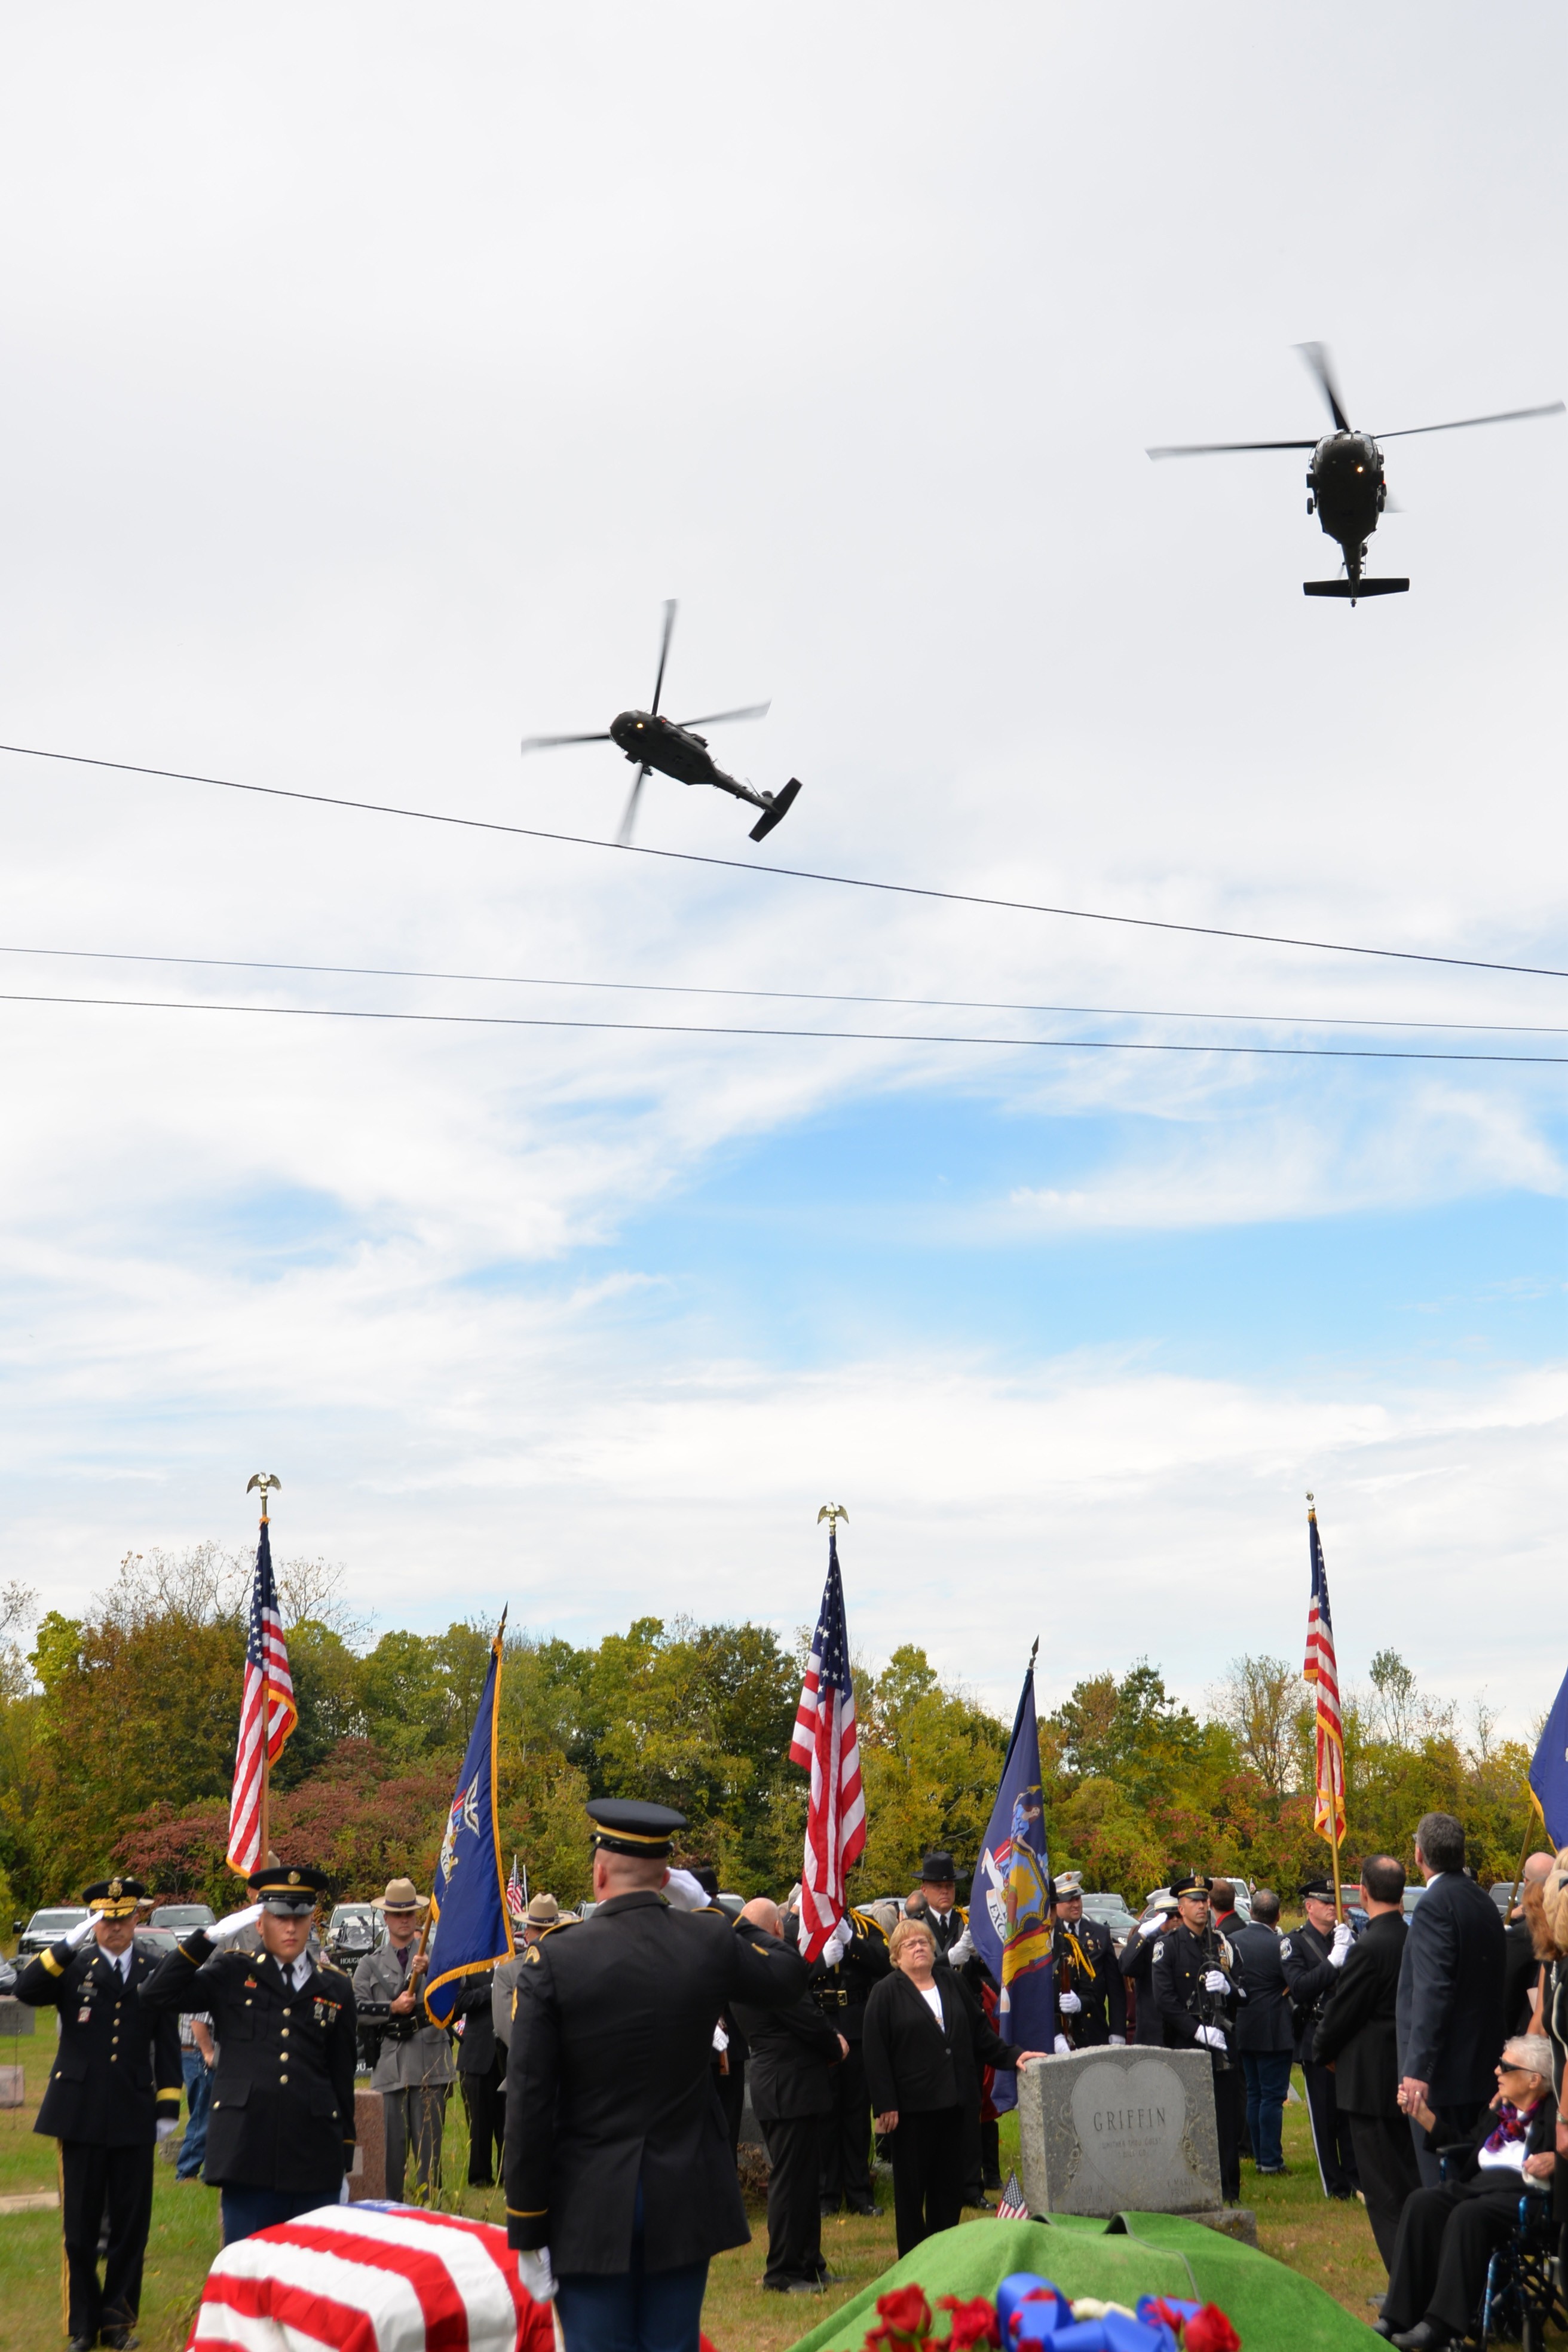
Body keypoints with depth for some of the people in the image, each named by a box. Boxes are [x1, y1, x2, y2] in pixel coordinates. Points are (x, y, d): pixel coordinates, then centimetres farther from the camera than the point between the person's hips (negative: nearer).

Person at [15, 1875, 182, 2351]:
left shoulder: (154, 1974, 6)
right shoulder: (71, 1967, 2)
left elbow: (167, 2047, 8)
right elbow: (26, 1991, -18)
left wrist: (169, 2107, 3)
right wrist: (70, 1945, -25)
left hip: (134, 2116, 1)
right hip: (81, 2113, -1)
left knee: (131, 2223, 5)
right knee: (80, 2225, 6)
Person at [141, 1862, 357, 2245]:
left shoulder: (335, 1988, 11)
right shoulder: (232, 1974, 6)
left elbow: (342, 2077, 14)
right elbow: (157, 1994, -6)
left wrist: (344, 2161, 13)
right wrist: (210, 1937, -11)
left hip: (315, 2157, 2)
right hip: (248, 2153, -2)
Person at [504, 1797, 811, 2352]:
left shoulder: (552, 1960, -12)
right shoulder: (709, 1940, -5)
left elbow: (529, 2106, -11)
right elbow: (787, 1976, 16)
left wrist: (527, 2233, -3)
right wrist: (715, 1912, 20)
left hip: (591, 2208, -2)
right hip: (686, 2200, 2)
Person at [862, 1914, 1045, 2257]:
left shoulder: (953, 1983, 12)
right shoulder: (886, 1993, -3)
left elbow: (980, 2033, 15)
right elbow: (875, 2054, -8)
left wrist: (1012, 2055, 2)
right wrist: (885, 2105, -14)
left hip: (952, 2100, 4)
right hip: (911, 2104, -4)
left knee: (949, 2182, 8)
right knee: (911, 2186, 3)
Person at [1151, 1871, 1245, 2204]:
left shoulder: (1221, 1944, 13)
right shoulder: (1168, 1945, -2)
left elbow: (1241, 1994, 15)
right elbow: (1164, 1999, -9)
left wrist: (1227, 1987, -7)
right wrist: (1197, 2030, -16)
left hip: (1224, 2045, 4)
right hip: (1186, 2048, -4)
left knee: (1229, 2119, 3)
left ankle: (1228, 2191, 13)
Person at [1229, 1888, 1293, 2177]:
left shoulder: (1232, 1941, 0)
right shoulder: (1279, 1945, -16)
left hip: (1242, 2031, 5)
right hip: (1274, 2032, -5)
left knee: (1254, 2095, 14)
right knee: (1272, 2096, 0)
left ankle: (1260, 2156, 19)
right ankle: (1271, 2161, 1)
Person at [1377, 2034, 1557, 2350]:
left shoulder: (1555, 2113, -2)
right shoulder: (1499, 2108, 20)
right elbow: (1466, 2152, 21)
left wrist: (1555, 2160, -28)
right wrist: (1423, 2115, 16)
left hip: (1529, 2194, -7)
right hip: (1480, 2184, 7)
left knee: (1468, 2215, -35)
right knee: (1421, 2204, -20)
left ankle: (1442, 2324, -31)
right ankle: (1400, 2316, -22)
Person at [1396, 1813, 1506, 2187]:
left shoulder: (1434, 1907, -17)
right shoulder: (1484, 1903, 10)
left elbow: (1432, 1992, -24)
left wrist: (1418, 2069, -24)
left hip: (1442, 2071, -9)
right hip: (1480, 2066, 9)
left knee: (1440, 2182, -5)